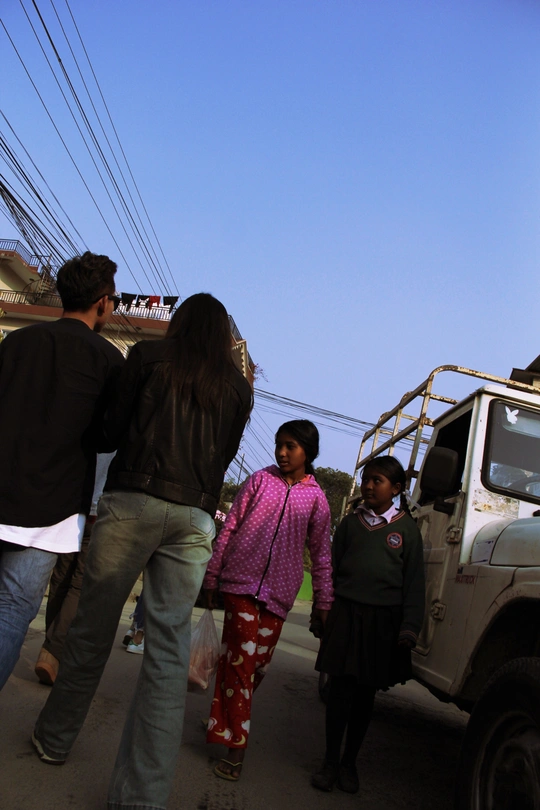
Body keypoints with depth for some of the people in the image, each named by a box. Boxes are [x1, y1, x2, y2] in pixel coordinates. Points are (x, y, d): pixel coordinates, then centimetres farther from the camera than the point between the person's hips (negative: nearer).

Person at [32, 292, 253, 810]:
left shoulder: (148, 356, 5)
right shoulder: (238, 388, 12)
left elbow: (114, 428, 7)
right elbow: (223, 456, 15)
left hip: (133, 499, -2)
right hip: (194, 516, 2)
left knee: (93, 627, 11)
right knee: (169, 647, 1)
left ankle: (53, 739, 28)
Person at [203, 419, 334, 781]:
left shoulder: (316, 498, 6)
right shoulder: (260, 480, 4)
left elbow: (321, 553, 9)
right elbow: (229, 528, 5)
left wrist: (324, 602, 6)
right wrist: (212, 576, 4)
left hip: (278, 594, 2)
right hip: (242, 581, -1)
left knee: (258, 663, 7)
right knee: (241, 658, -8)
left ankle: (224, 720, 29)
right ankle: (235, 744, 0)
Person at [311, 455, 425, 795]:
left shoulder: (407, 529, 2)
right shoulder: (351, 522, 7)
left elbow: (414, 583, 0)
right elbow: (332, 568, 10)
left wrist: (409, 627, -7)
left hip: (383, 620, -1)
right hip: (347, 614, 1)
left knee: (366, 693, 9)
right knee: (340, 688, 3)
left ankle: (349, 762, 23)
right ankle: (331, 761, 15)